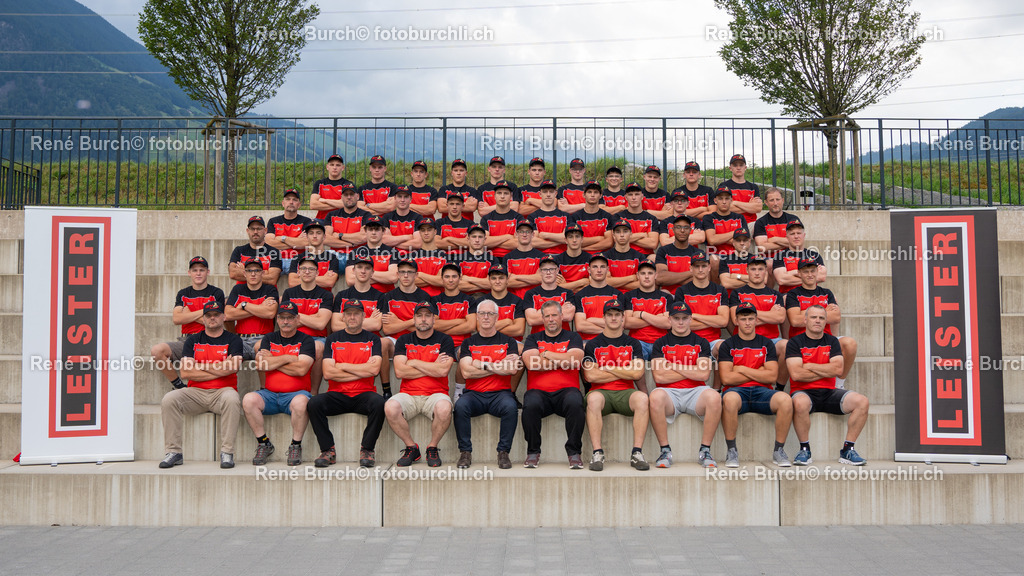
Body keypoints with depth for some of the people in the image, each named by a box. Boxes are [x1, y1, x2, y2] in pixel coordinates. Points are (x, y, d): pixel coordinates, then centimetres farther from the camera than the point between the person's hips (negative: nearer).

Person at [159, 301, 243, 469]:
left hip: (222, 392, -2)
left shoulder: (233, 340, 8)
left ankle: (227, 452, -28)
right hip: (195, 393, 3)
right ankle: (174, 452, -17)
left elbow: (232, 367, -11)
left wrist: (199, 365, -3)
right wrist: (220, 370, -6)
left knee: (232, 399, -35)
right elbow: (185, 372, -1)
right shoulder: (193, 340, 13)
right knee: (169, 399, -23)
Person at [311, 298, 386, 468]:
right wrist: (362, 371, -7)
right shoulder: (333, 340, 10)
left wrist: (343, 366, -3)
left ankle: (367, 449, -17)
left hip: (364, 394, -1)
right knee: (314, 403, -28)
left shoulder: (373, 339, 8)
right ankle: (328, 451, -14)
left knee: (378, 402, -34)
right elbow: (328, 373, -4)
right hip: (337, 395, 1)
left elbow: (374, 369, -8)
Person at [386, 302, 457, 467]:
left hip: (436, 393, -2)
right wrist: (433, 368, -5)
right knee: (390, 407, -31)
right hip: (408, 394, 2)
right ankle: (411, 447, -5)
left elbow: (443, 371, -10)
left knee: (444, 408, -36)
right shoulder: (404, 340, 12)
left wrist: (414, 363, -3)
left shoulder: (444, 340, 6)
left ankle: (432, 448, -7)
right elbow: (399, 371, -4)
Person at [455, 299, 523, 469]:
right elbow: (467, 372, -4)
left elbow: (512, 369, -6)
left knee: (511, 407, -34)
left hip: (500, 393, -1)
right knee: (460, 406, -32)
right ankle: (465, 452, -18)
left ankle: (503, 452, -19)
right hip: (474, 393, 1)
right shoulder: (468, 343, 12)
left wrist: (484, 365, -5)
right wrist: (499, 366, -4)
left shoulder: (508, 342, 11)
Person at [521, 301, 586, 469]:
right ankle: (533, 452, -14)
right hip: (539, 390, 1)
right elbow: (531, 362, -2)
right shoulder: (533, 339, 19)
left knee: (575, 403, -35)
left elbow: (573, 360, -5)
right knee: (530, 404, -34)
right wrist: (562, 361, 1)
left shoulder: (573, 338, 16)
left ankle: (574, 452, -19)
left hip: (566, 390, 0)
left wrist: (545, 354, 2)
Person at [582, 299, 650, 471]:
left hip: (625, 392, 1)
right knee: (593, 398, -37)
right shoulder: (593, 344, 11)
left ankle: (637, 453, -29)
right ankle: (597, 453, -34)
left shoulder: (633, 344, 15)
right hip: (602, 392, -1)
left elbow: (637, 373, -1)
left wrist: (607, 367, -1)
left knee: (641, 398, -33)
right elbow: (590, 376, -3)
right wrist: (623, 373, 1)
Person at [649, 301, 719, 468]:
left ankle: (705, 451, -19)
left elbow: (704, 374, -3)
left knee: (714, 397, -33)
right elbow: (659, 376, -3)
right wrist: (691, 371, 1)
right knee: (656, 396, -36)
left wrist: (673, 366, -1)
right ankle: (665, 451, -23)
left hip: (695, 392, 1)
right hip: (670, 393, -1)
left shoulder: (701, 343, 14)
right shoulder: (661, 344, 12)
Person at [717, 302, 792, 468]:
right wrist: (758, 372, 0)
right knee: (730, 398, -39)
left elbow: (772, 376, 2)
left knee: (785, 399, -31)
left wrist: (742, 369, -2)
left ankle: (778, 450, -13)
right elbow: (726, 378, -5)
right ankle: (731, 451, -23)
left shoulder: (766, 344, 15)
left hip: (762, 392, 2)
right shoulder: (728, 345, 8)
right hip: (737, 391, -2)